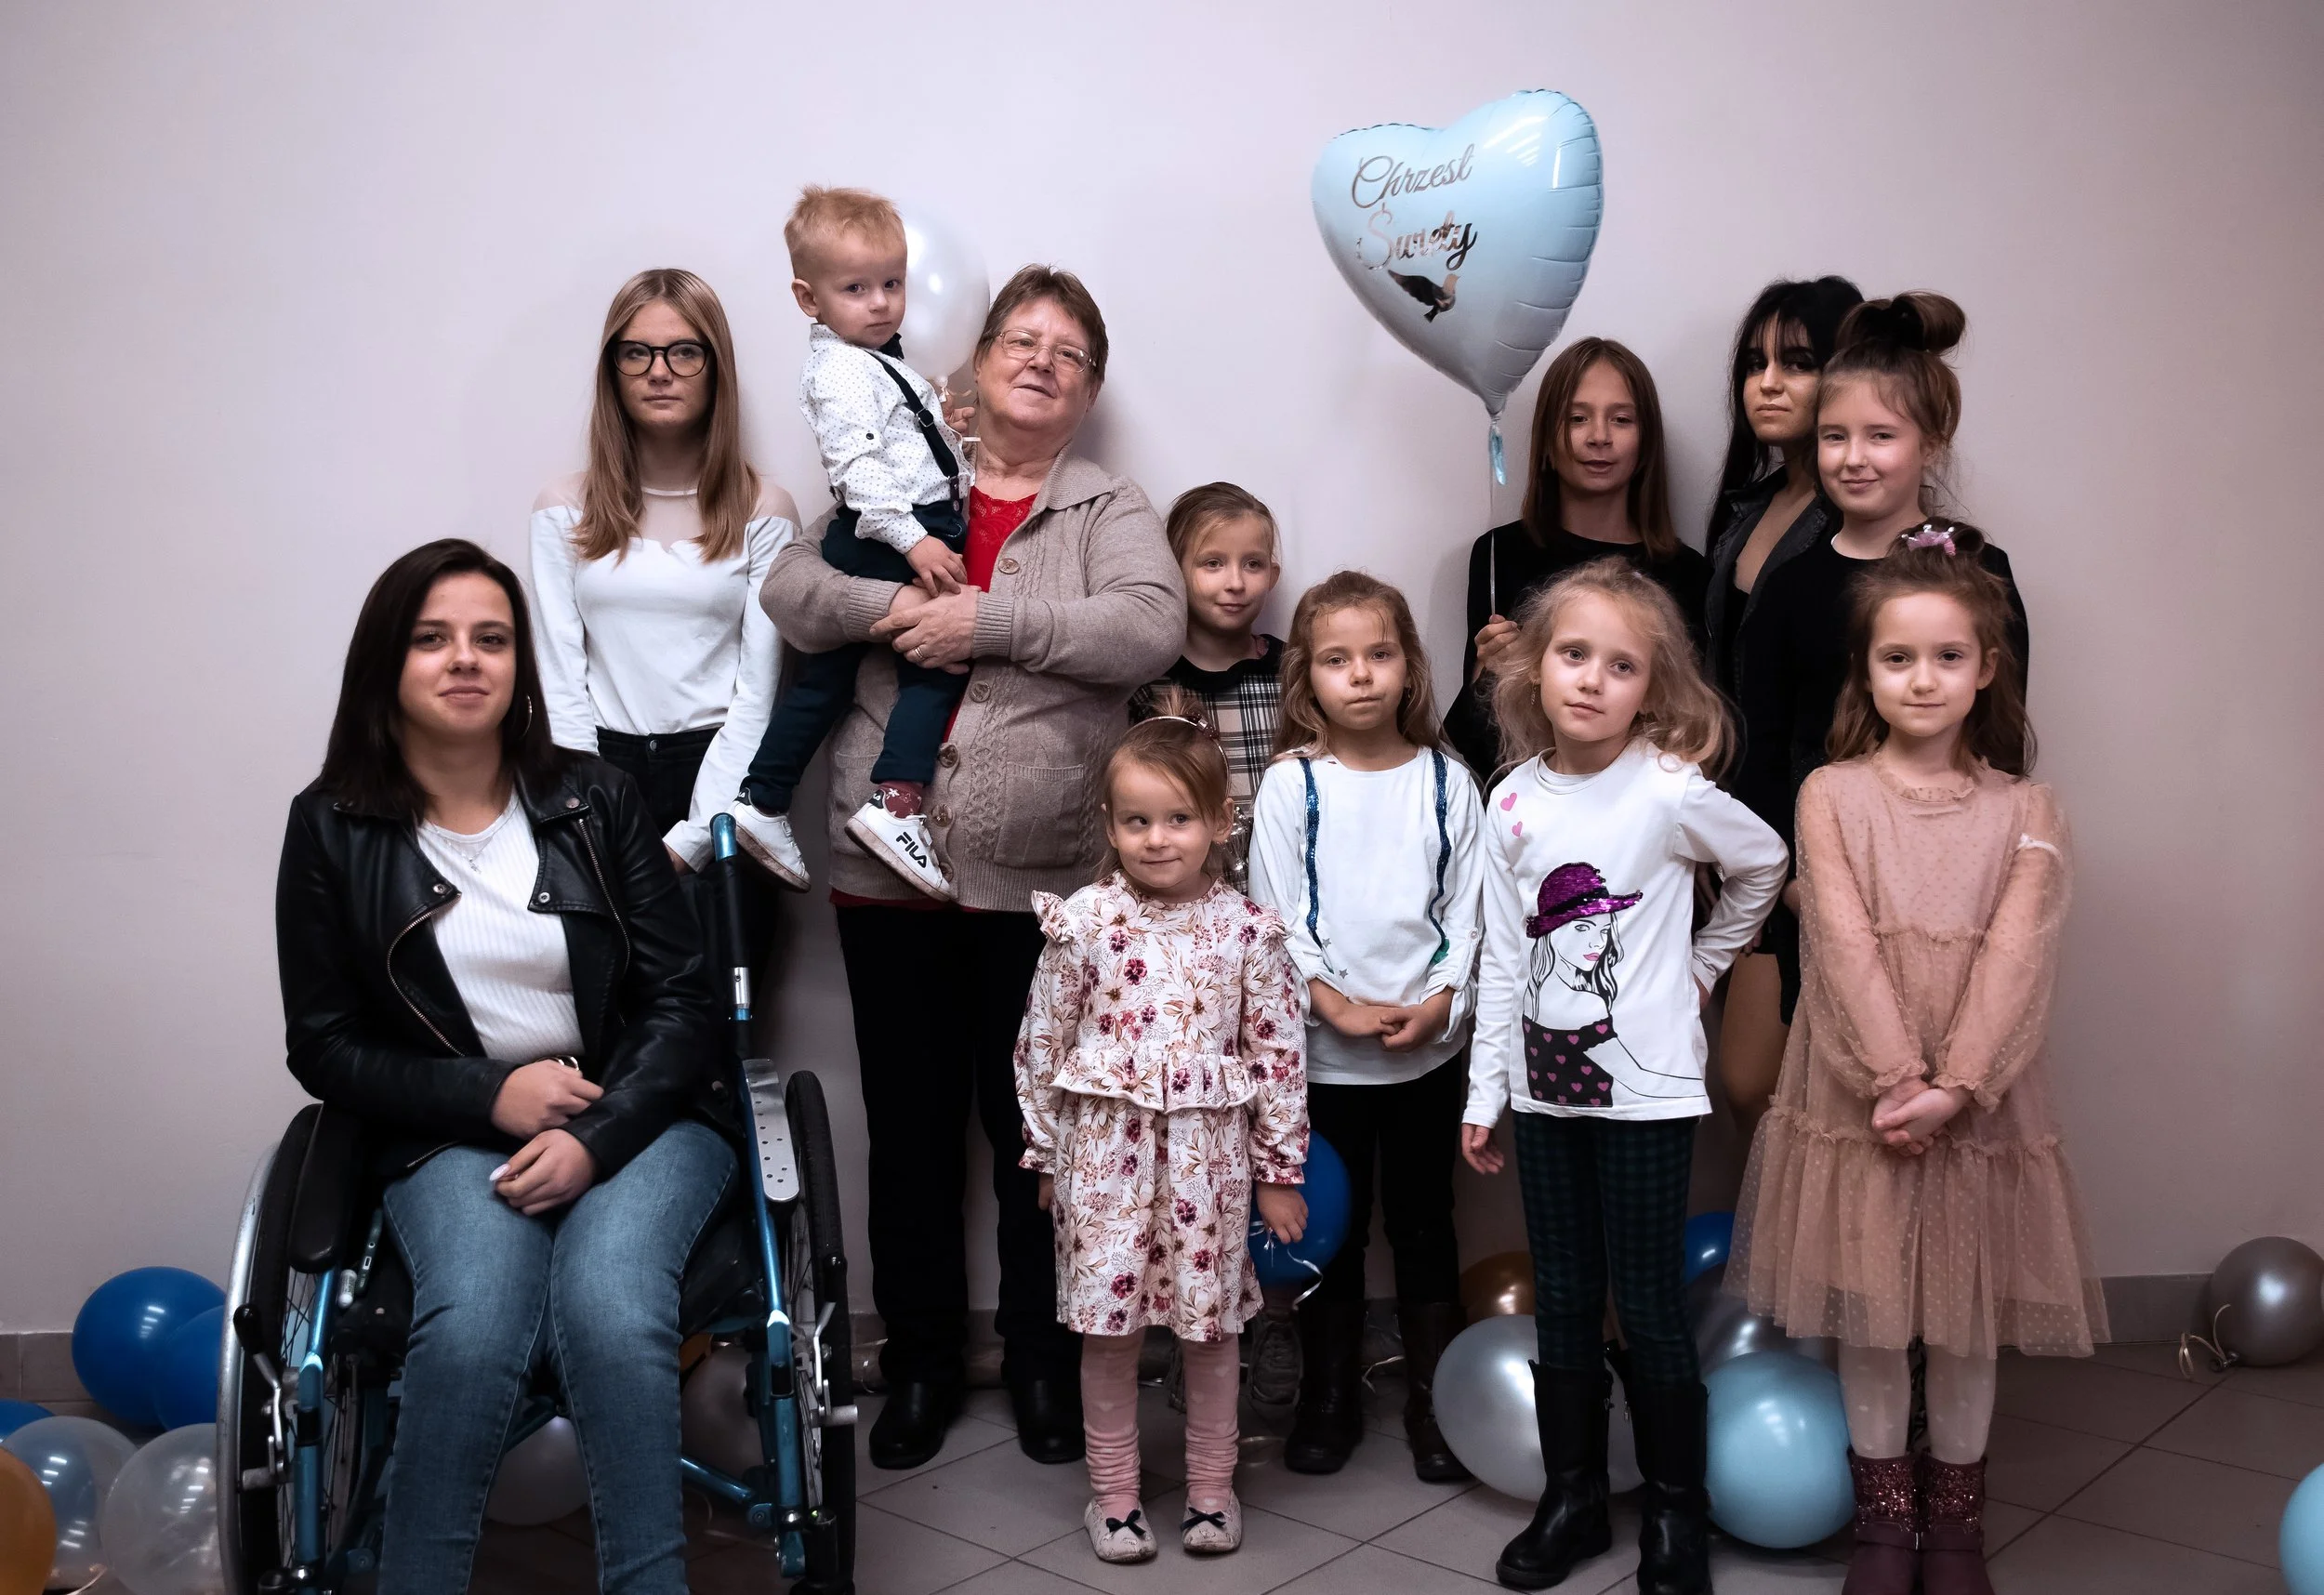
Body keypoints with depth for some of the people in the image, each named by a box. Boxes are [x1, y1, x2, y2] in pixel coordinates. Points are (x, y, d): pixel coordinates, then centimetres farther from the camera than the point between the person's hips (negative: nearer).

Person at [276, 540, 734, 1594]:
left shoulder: (594, 802, 4)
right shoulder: (333, 829, 3)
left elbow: (684, 1000, 2)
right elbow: (324, 1048, 5)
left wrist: (596, 1138, -14)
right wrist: (492, 1094, -10)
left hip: (635, 1118, 0)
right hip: (451, 1139, 0)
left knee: (609, 1309, -31)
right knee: (471, 1328, -31)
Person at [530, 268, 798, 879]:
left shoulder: (764, 512, 2)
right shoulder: (564, 509, 7)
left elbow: (757, 693, -3)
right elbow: (561, 683, 3)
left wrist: (688, 841, -11)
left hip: (719, 775, -1)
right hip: (602, 767, 1)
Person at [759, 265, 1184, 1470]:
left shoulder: (1112, 512, 5)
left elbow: (1148, 630, -13)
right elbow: (792, 591, 0)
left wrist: (987, 619, -17)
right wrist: (894, 609, -18)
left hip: (1043, 878, -2)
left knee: (1037, 1129, 9)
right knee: (910, 1125, 11)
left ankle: (1043, 1358, 27)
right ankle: (921, 1358, 28)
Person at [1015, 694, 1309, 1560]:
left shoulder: (1247, 929, -5)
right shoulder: (1083, 922, -6)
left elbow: (1279, 1055, 0)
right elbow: (1041, 1043, 1)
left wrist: (1280, 1170, 2)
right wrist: (1045, 1155, 5)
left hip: (1208, 1152, 0)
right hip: (1105, 1147, 0)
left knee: (1212, 1325, 12)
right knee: (1108, 1326, 8)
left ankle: (1211, 1484, 30)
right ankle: (1114, 1489, 26)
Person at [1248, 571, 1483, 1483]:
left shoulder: (1444, 781, 1)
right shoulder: (1291, 786, -3)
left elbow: (1467, 908, 1)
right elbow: (1275, 917, -5)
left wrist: (1441, 1001, -13)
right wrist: (1334, 1002, -15)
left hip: (1430, 1048, 1)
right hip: (1325, 1054, -1)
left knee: (1424, 1227, 11)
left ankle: (1435, 1404, 24)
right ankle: (1328, 1400, 26)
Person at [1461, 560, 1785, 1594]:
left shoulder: (1670, 790, -11)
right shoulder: (1513, 803, 0)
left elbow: (1763, 865, 7)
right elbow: (1503, 959, 5)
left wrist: (1701, 965, 7)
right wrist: (1484, 1093, 5)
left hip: (1644, 1089, -4)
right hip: (1544, 1086, 4)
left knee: (1648, 1307, 3)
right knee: (1562, 1303, 13)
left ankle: (1675, 1511, 21)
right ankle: (1572, 1497, 28)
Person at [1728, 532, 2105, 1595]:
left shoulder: (2024, 810, 2)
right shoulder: (1831, 794, -2)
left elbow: (2014, 957, -8)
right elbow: (1845, 946, -10)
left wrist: (1953, 1088, -19)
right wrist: (1896, 1080, -18)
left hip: (1979, 1102, 1)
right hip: (1856, 1099, -1)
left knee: (1967, 1324, 11)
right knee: (1868, 1320, 8)